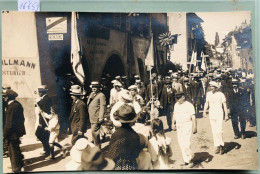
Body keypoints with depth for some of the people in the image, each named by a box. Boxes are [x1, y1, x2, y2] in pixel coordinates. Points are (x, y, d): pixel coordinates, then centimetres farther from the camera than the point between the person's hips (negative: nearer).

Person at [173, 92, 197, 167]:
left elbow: (193, 117, -9)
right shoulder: (176, 105, 11)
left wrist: (194, 127, -13)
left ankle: (190, 158, 6)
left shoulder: (189, 105, -8)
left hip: (187, 125, -6)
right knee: (181, 144, 7)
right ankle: (186, 160, 16)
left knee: (186, 143, -15)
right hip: (178, 126, 6)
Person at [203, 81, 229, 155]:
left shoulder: (221, 94, -5)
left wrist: (226, 115, -4)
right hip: (211, 114, 4)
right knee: (214, 131, 6)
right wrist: (204, 111, 2)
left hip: (219, 114, -4)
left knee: (219, 131, -13)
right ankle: (218, 146, 14)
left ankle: (222, 146, 4)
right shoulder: (208, 94, 6)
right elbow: (206, 103, 14)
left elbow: (224, 105, -1)